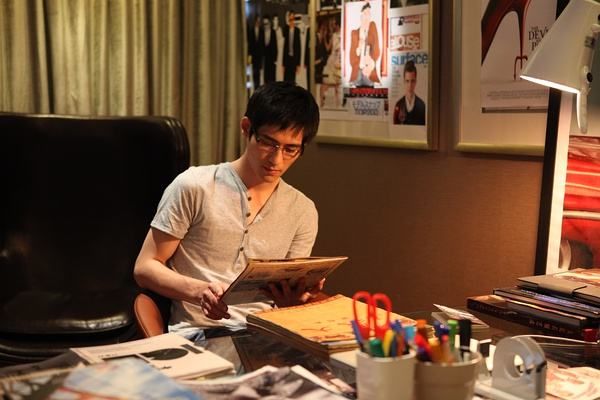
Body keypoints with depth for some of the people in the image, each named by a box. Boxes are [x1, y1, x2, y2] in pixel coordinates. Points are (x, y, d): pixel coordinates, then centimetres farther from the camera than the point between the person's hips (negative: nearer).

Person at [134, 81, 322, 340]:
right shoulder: (194, 187, -1)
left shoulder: (303, 211, 12)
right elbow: (145, 268, 1)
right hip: (197, 332, -4)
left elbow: (290, 295, 14)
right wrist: (199, 290, -19)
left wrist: (292, 300, -12)